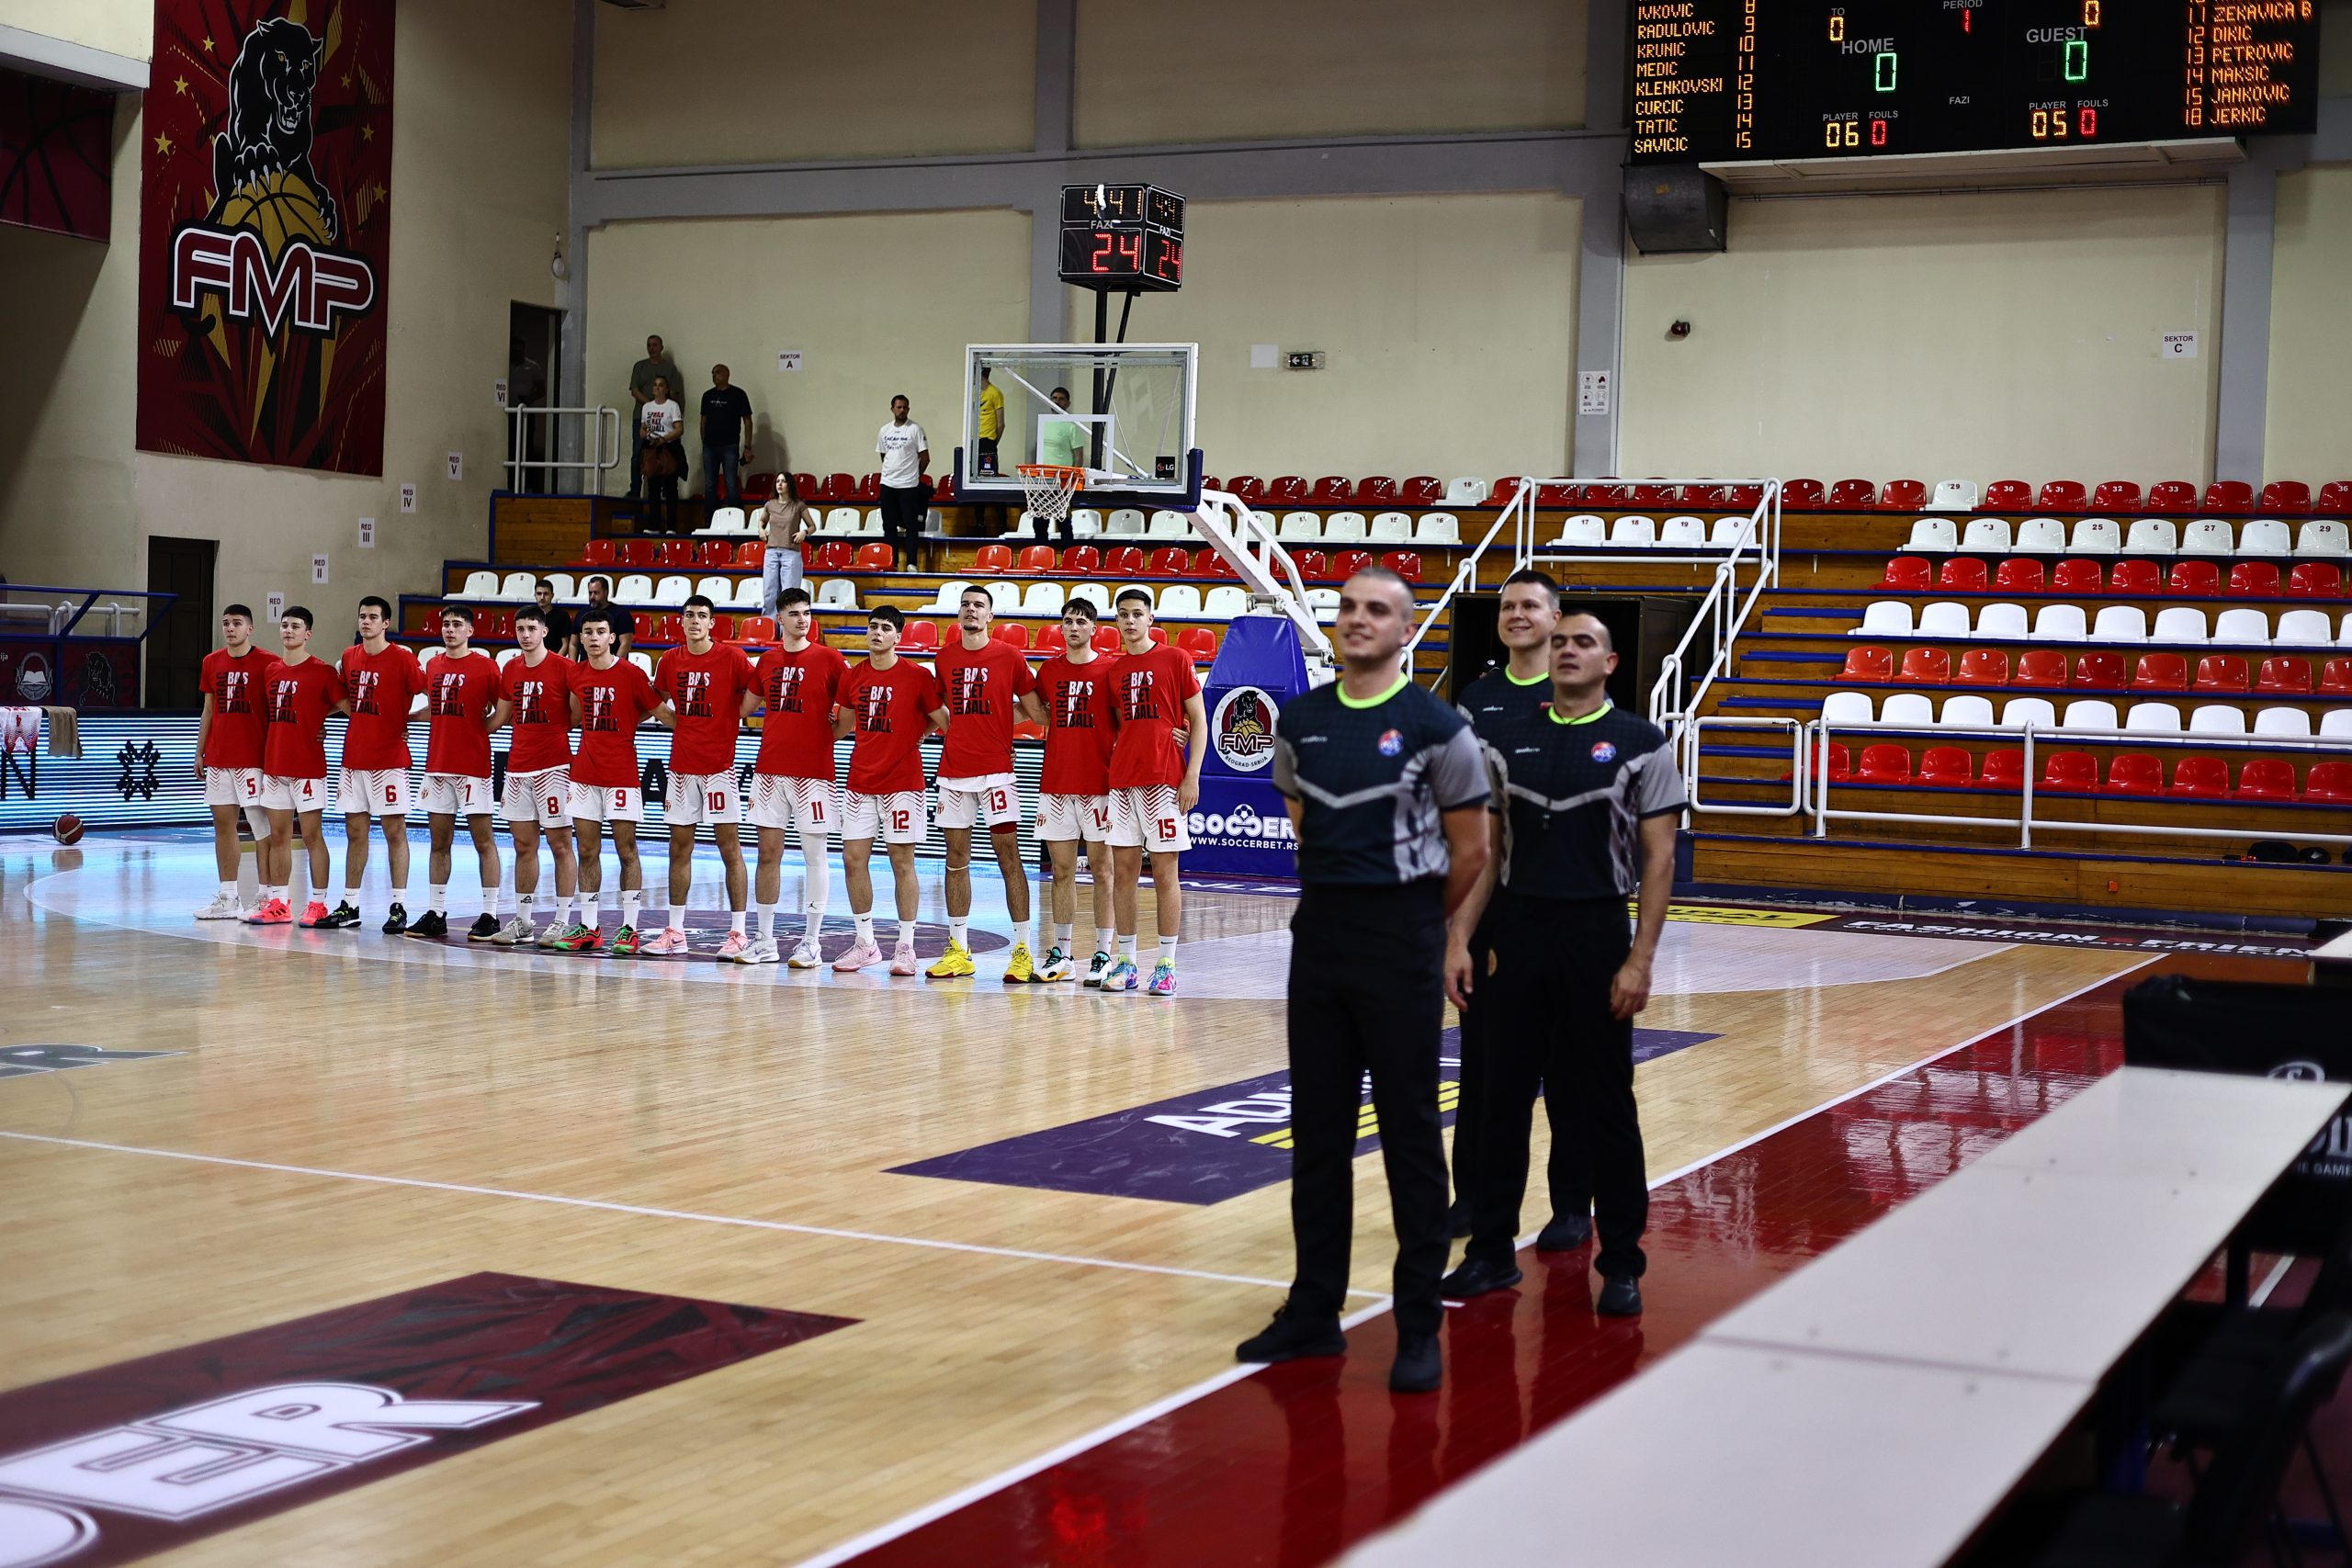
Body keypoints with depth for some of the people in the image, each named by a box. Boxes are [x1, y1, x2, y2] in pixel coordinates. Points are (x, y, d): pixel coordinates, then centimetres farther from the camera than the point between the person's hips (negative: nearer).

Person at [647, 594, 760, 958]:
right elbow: (657, 699, 23)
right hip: (681, 764, 5)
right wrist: (678, 723, 9)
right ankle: (675, 933, 13)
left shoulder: (732, 657, -7)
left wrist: (733, 720, -7)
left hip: (719, 764, -5)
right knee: (679, 848, 8)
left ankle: (738, 934, 1)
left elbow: (757, 689, -7)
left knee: (730, 849, -2)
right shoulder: (670, 661, 8)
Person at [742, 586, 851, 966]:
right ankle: (764, 941, 12)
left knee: (814, 855, 0)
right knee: (768, 853, 6)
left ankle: (811, 943, 5)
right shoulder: (767, 661, 10)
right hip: (770, 768, 4)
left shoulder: (830, 659, -3)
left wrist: (826, 738, -6)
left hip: (812, 771, -4)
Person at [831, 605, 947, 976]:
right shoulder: (853, 676, 7)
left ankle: (905, 947, 6)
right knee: (853, 859, 3)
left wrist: (915, 735, 3)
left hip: (902, 782, -5)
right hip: (860, 780, 5)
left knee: (902, 861, 0)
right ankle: (866, 944, 14)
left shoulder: (918, 676, -7)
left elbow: (944, 721, 2)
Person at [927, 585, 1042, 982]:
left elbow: (1034, 711, 1)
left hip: (996, 769, -4)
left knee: (1009, 856, -5)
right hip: (953, 769, 4)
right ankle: (958, 950, 13)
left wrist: (998, 717, -1)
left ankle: (1023, 950, -3)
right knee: (956, 857, 7)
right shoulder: (945, 658, 9)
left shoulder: (1010, 657, -2)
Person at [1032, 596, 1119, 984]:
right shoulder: (1049, 671, 10)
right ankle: (1062, 954, 13)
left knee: (1102, 870, 0)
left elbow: (1125, 727, -1)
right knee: (1062, 870, 7)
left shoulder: (1110, 670, -1)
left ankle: (1104, 954, 3)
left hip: (1099, 785, -4)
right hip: (1055, 785, 4)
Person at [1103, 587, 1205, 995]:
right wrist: (1109, 768, 7)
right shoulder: (1114, 670, 13)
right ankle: (1126, 961, 10)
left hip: (1164, 781, -4)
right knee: (1123, 871, 4)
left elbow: (1198, 720, -1)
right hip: (1122, 781, 4)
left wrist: (1192, 776, -8)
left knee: (1164, 873, -2)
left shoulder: (1175, 659, 0)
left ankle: (1167, 964, 3)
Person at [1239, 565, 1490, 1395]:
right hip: (1319, 933, 5)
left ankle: (1420, 1327, 8)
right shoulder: (1298, 721, 6)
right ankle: (1314, 1310, 22)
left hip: (1401, 944, -5)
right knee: (1317, 1129, 11)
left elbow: (1471, 850, -2)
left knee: (1409, 1132, 0)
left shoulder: (1437, 728, -8)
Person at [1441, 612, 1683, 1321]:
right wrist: (1459, 939, 0)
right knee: (1502, 1099, 8)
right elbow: (1485, 850, 9)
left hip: (1596, 936, -3)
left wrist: (1640, 958, -12)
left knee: (1605, 1107, 3)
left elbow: (1659, 858, -5)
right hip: (1517, 934, 3)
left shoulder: (1640, 746, -3)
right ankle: (1491, 1250, 19)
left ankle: (1621, 1262, 14)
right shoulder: (1508, 744, 7)